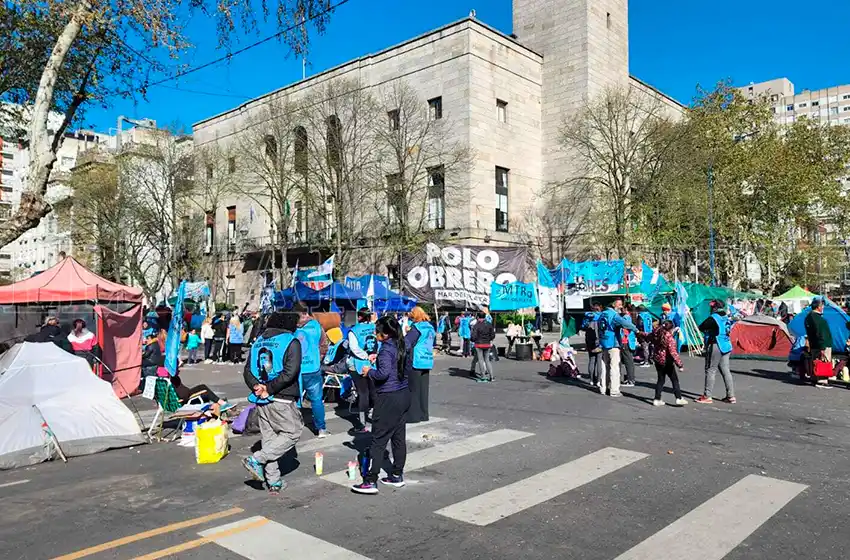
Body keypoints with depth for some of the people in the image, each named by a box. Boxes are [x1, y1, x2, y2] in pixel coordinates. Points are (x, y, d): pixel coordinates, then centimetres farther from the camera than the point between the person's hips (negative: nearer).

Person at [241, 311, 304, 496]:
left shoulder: (259, 341, 12)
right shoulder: (291, 342, -9)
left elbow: (247, 371, 8)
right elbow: (289, 373, -19)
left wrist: (256, 386, -5)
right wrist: (269, 389, -13)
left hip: (261, 400, 7)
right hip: (282, 399, -7)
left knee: (268, 438, 14)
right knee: (292, 432, 6)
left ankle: (274, 482, 18)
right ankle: (256, 460, -5)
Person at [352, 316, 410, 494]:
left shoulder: (386, 349, -17)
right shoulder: (401, 346, 8)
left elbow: (383, 373, -27)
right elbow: (408, 367, 20)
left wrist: (369, 371, -9)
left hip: (389, 398, -9)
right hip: (404, 394, 9)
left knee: (379, 440, -4)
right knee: (399, 437, 14)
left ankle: (371, 481, -1)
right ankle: (397, 475, 24)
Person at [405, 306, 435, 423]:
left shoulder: (416, 328, -13)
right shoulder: (430, 328, 11)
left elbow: (405, 344, -20)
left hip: (416, 362, -8)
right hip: (428, 362, 8)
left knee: (413, 390, 0)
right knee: (423, 389, 13)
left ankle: (413, 416, 3)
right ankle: (423, 414, 18)